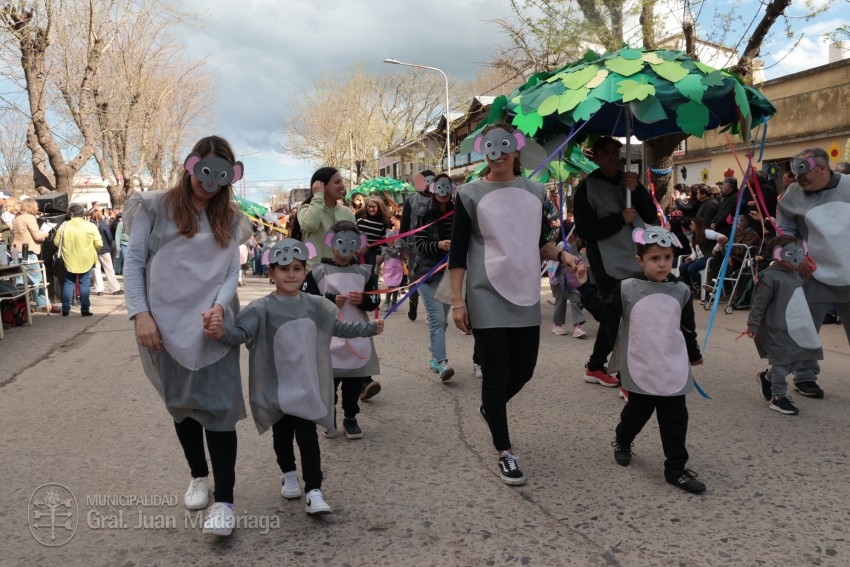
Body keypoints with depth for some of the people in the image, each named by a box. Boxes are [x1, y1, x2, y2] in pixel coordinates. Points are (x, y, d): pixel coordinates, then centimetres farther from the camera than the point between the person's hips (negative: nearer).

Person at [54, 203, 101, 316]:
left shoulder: (64, 226, -4)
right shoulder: (90, 226, -8)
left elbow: (56, 242, 2)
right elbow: (99, 244, -10)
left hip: (69, 260, 2)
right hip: (86, 260, -1)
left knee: (68, 283, 12)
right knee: (85, 284, 5)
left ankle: (65, 309, 13)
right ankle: (85, 309, 5)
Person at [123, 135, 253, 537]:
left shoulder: (228, 218, 10)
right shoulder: (156, 207, 2)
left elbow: (232, 271, 4)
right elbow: (134, 261, -1)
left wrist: (220, 306, -15)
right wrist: (140, 314, -11)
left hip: (214, 324, 1)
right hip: (167, 324, 0)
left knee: (218, 406, -6)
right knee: (181, 403, 13)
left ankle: (224, 500, -1)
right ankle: (199, 476, 33)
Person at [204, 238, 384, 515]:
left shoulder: (315, 306, 1)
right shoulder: (262, 309, -13)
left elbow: (338, 327, 17)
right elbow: (241, 332, -25)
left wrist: (370, 328, 21)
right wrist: (222, 332, -47)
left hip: (307, 387, 2)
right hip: (276, 388, -1)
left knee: (308, 438, 1)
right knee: (282, 436, 16)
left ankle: (314, 491, 7)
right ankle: (288, 474, 41)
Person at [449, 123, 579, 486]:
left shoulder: (534, 192, 8)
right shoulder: (471, 194, -5)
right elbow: (458, 252, -5)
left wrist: (561, 255, -3)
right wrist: (457, 300, -10)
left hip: (526, 296, 5)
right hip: (487, 298, -5)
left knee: (524, 370, 12)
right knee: (497, 374, -2)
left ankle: (489, 408, 43)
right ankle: (505, 453, 12)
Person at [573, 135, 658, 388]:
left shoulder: (628, 180, 12)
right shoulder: (587, 187, -4)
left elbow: (651, 217, 5)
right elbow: (584, 229, -12)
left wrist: (637, 191, -10)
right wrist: (620, 218, -17)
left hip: (635, 261, 6)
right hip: (609, 265, -6)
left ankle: (595, 367, 27)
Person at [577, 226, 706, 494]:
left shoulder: (681, 291, 2)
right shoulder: (627, 288, -6)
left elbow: (688, 328, 14)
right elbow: (605, 313, -4)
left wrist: (694, 354, 24)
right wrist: (585, 287, -9)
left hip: (674, 369, 2)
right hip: (641, 369, -2)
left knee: (675, 419, 4)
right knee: (636, 411, 13)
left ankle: (676, 469, 14)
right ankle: (622, 442, 42)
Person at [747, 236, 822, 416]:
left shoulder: (796, 274, 13)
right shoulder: (772, 277, -16)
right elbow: (759, 303, -17)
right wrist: (753, 325, -18)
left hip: (796, 327, 9)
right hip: (778, 328, -9)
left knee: (797, 360, 13)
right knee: (782, 362, -3)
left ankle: (767, 377, 33)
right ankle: (779, 398, 8)